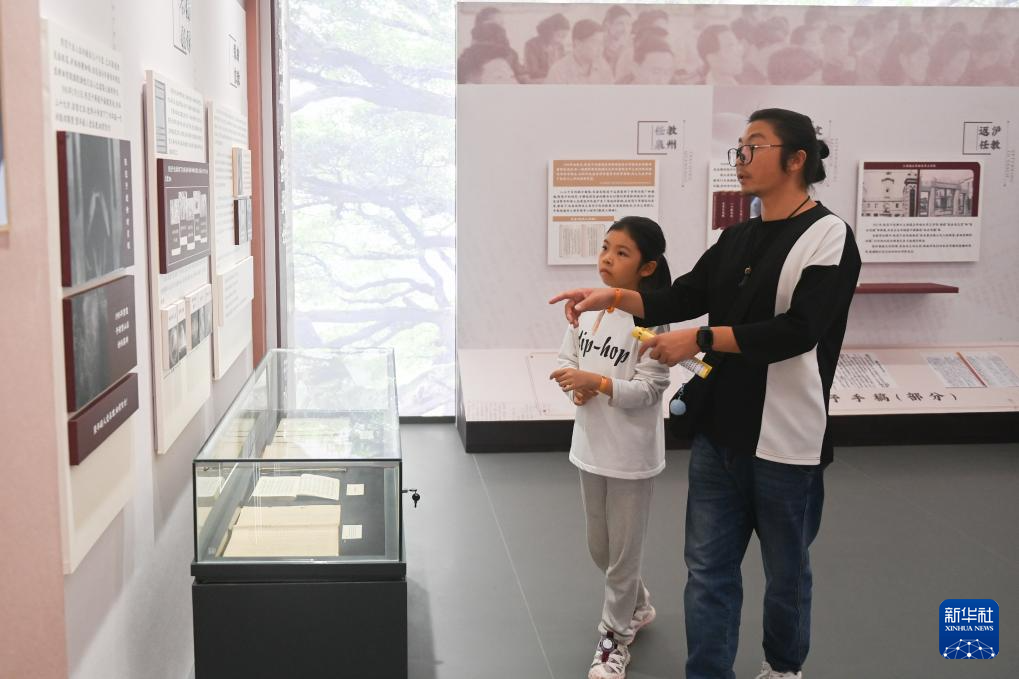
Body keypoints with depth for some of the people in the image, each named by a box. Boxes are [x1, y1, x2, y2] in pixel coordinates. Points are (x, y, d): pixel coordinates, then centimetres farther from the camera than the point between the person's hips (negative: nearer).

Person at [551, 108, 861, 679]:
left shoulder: (829, 237, -10)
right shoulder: (736, 239, 11)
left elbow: (798, 331, -20)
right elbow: (683, 298, 10)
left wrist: (699, 340, -20)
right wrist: (613, 298, -5)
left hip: (785, 440, -6)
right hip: (719, 433, 6)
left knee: (786, 572, 14)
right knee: (708, 568, 9)